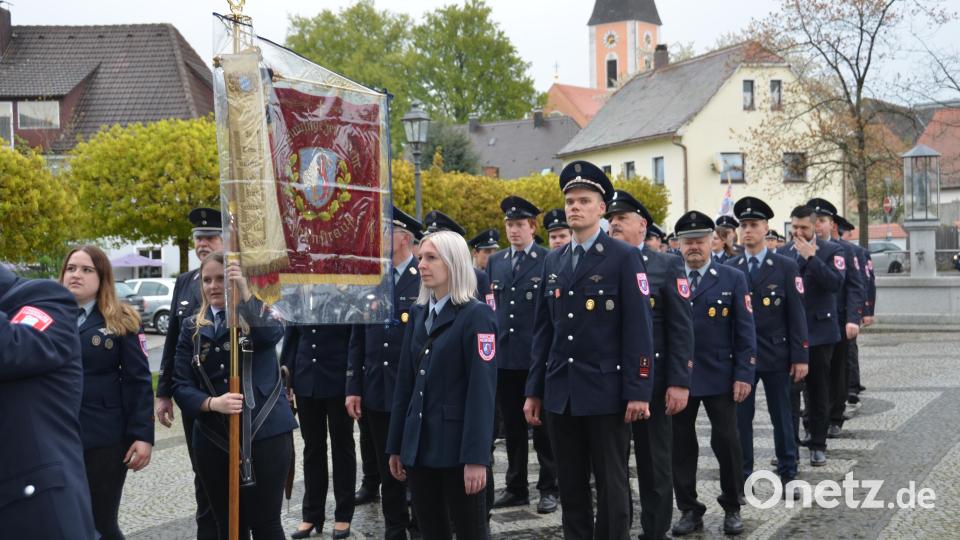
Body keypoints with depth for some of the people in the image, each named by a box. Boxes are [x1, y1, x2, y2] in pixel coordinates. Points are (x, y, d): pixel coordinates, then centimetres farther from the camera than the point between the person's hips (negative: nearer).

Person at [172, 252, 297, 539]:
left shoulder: (259, 314, 2)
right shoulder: (192, 327, 9)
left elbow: (272, 334, -23)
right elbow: (181, 385, 1)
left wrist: (244, 293, -35)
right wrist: (212, 403, -18)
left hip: (265, 433, -3)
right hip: (213, 439, 3)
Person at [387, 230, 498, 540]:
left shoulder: (476, 315, -9)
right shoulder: (417, 313, 12)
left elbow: (482, 389, -15)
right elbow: (405, 381, 12)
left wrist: (476, 456, -20)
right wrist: (396, 445, 10)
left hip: (456, 445, -6)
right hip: (418, 444, 6)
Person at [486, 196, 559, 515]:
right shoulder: (495, 262, 12)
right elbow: (489, 307, 15)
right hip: (504, 357, 5)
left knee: (543, 426, 3)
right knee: (512, 428, 11)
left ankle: (549, 489, 11)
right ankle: (516, 488, 20)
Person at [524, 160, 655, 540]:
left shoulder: (624, 258, -4)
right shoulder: (553, 261, 12)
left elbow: (638, 328, -9)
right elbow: (543, 330, 14)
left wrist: (638, 391, -14)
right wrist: (534, 390, 10)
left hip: (605, 391, -5)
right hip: (560, 394, 5)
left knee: (611, 486, 3)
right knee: (570, 487, 11)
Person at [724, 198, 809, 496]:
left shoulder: (786, 266, -1)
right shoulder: (729, 268, 4)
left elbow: (796, 314, -2)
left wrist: (800, 356, -6)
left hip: (776, 355, -1)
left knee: (782, 416, 7)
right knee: (740, 418, 4)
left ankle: (788, 474, 18)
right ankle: (742, 477, 13)